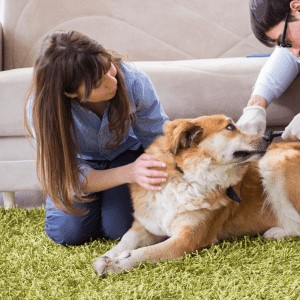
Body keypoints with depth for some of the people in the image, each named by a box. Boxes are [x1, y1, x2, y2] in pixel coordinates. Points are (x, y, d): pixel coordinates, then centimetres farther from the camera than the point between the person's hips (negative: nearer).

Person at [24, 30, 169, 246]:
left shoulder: (133, 80, -34)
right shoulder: (42, 108, -35)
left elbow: (159, 139, -19)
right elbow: (71, 177, -32)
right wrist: (129, 173, -49)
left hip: (126, 153, 0)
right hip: (81, 163, 0)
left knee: (118, 228, -18)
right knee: (67, 232, -17)